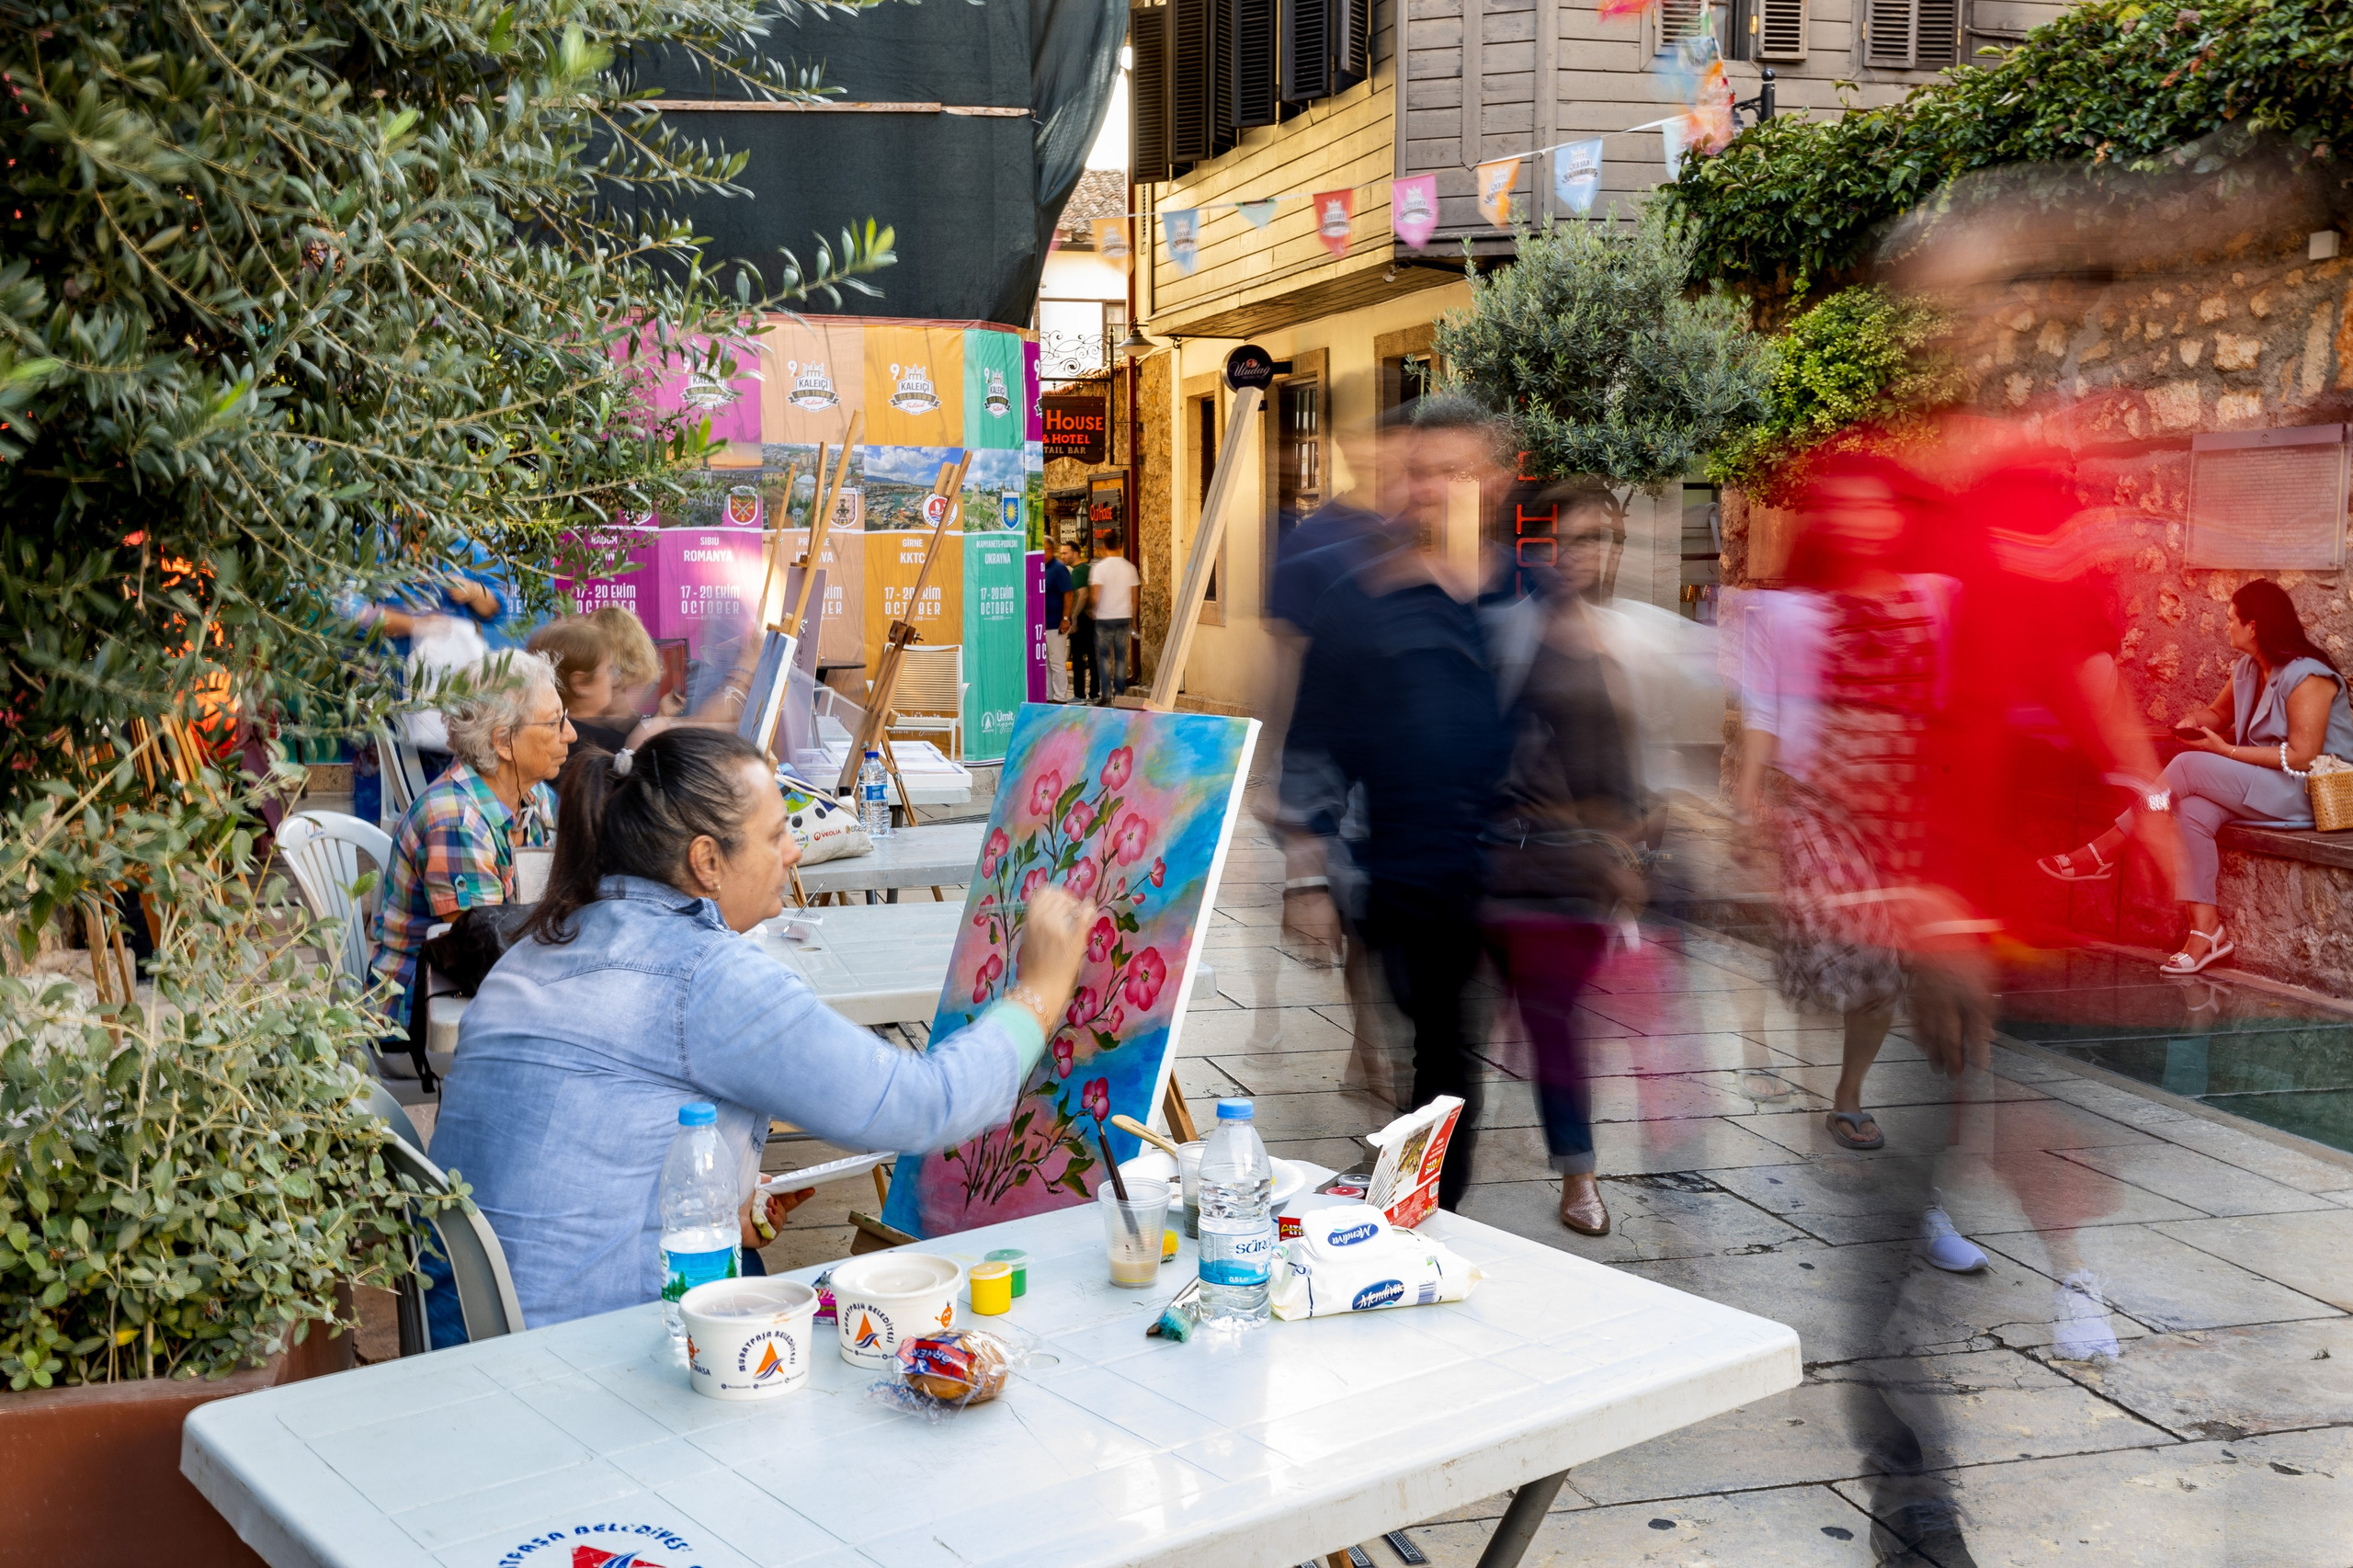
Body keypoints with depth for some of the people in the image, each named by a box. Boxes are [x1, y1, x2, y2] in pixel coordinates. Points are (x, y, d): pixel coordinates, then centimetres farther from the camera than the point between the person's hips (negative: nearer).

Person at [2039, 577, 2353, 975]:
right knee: (2193, 812, -22)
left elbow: (2302, 756, -23)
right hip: (2262, 786, 8)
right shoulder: (2247, 669, 8)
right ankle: (2205, 930, -28)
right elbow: (2219, 712, 21)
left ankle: (2103, 853, -16)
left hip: (2310, 792, -8)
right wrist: (2196, 720, -4)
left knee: (2190, 767, -24)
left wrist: (2226, 750, -22)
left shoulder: (2306, 676, -18)